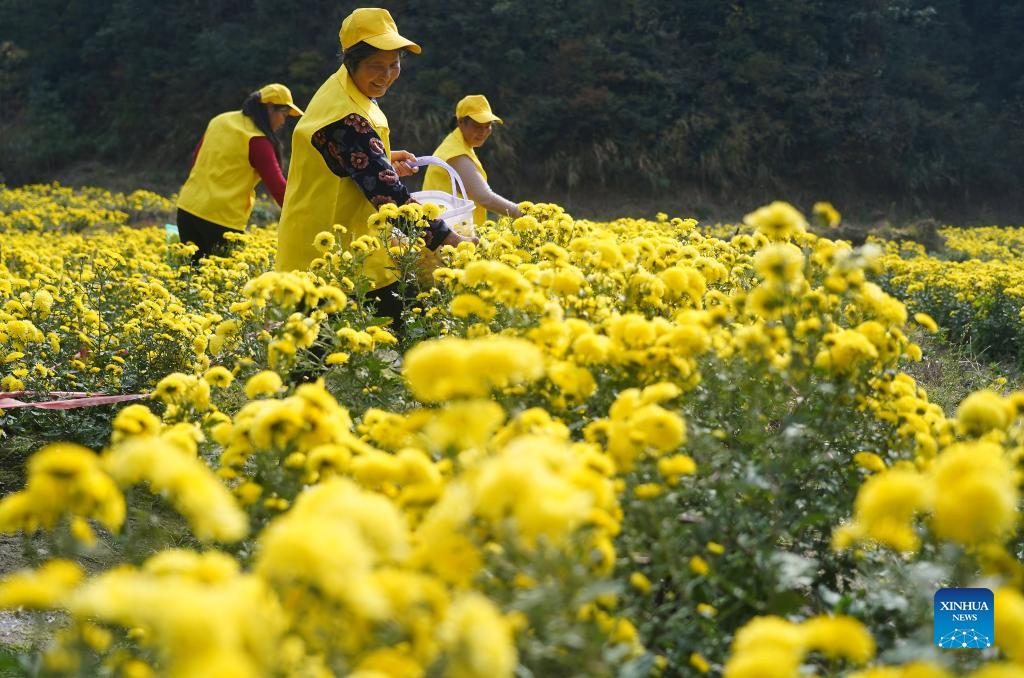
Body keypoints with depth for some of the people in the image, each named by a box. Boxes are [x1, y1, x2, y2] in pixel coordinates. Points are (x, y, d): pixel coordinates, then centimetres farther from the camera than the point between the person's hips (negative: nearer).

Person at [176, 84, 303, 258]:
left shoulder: (219, 121, 11)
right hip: (223, 218, -7)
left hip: (188, 209, 7)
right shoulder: (257, 140, -10)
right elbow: (277, 185, -15)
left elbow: (196, 158, 20)